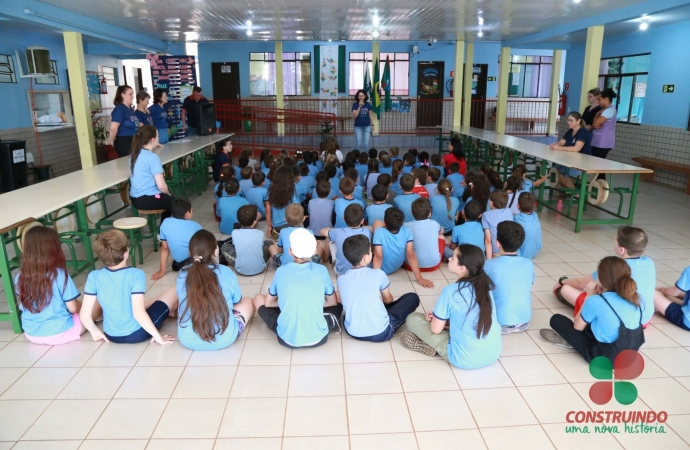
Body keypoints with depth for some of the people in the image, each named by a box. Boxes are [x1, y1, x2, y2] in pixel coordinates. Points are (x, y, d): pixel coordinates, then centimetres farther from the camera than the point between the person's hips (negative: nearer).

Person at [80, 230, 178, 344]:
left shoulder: (93, 277, -14)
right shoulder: (136, 275, -25)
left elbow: (84, 315, -11)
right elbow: (138, 313, -30)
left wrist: (95, 331, 9)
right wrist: (158, 336, -18)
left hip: (112, 336, 5)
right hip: (137, 334, -4)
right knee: (174, 291, 13)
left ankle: (169, 310, 52)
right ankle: (171, 310, 45)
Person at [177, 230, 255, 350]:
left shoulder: (182, 274, -6)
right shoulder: (226, 273, -12)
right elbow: (237, 301, 7)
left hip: (187, 340, 3)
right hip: (224, 339, -3)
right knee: (247, 301, 20)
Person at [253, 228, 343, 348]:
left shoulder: (281, 271, -2)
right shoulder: (321, 270, -2)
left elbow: (268, 303, 12)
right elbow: (332, 302, 13)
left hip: (287, 339, -2)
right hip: (318, 337, 2)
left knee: (258, 298, 19)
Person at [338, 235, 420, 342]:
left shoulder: (341, 279, -5)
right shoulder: (378, 274, -12)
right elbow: (388, 300, 6)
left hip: (353, 332, 5)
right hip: (380, 333, -5)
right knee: (413, 297, 10)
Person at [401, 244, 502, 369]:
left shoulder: (451, 291, -18)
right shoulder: (485, 285, 0)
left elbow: (435, 329, -8)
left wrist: (438, 317, 14)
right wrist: (439, 316, 13)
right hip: (494, 354, 6)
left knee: (413, 318, 3)